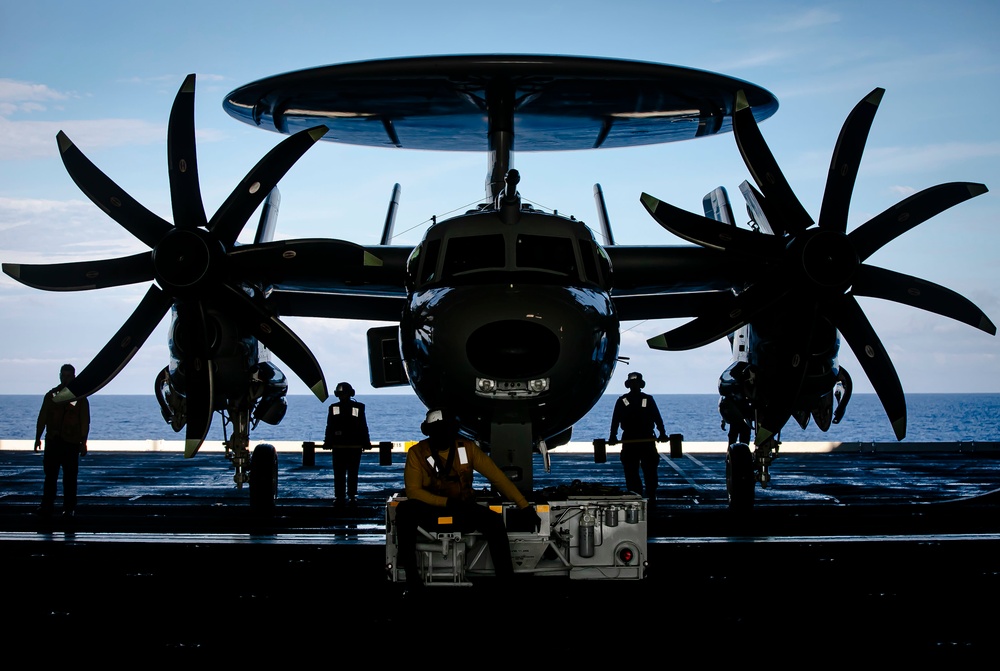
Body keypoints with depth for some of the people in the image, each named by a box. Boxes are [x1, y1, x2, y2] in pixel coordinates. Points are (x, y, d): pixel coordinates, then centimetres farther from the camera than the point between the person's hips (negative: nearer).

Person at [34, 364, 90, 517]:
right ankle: (47, 506, 5)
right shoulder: (51, 395, 9)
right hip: (52, 441, 2)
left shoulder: (80, 398, 3)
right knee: (50, 475, 2)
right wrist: (38, 437, 5)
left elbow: (85, 421, 1)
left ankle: (69, 508, 4)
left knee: (70, 477, 0)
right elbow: (42, 417, 11)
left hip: (71, 443, -2)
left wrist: (83, 442, -5)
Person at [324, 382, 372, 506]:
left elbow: (363, 427, 4)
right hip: (338, 447, 1)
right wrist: (327, 442, 4)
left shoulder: (358, 407, 4)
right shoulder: (333, 408, 9)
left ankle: (352, 496, 9)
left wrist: (366, 442, 0)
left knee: (353, 474, 4)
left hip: (355, 446, -1)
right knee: (339, 474, 1)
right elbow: (329, 427, 10)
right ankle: (339, 497, 5)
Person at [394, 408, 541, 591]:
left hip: (462, 510, 1)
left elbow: (498, 477, -6)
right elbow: (413, 491, -12)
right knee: (405, 510, -34)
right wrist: (447, 502, -25)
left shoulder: (467, 448, -6)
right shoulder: (417, 452, -9)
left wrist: (525, 507, -10)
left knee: (494, 520, -29)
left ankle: (506, 580, -24)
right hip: (431, 512, -1)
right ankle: (411, 574, -27)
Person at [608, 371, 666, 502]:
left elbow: (657, 418, 4)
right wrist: (613, 436, -7)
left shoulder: (648, 399, 10)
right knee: (631, 473, 1)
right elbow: (615, 420, 4)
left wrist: (662, 433, -8)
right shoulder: (622, 401, 9)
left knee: (650, 470, -3)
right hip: (629, 441, 0)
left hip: (647, 439, 0)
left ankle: (651, 497, 2)